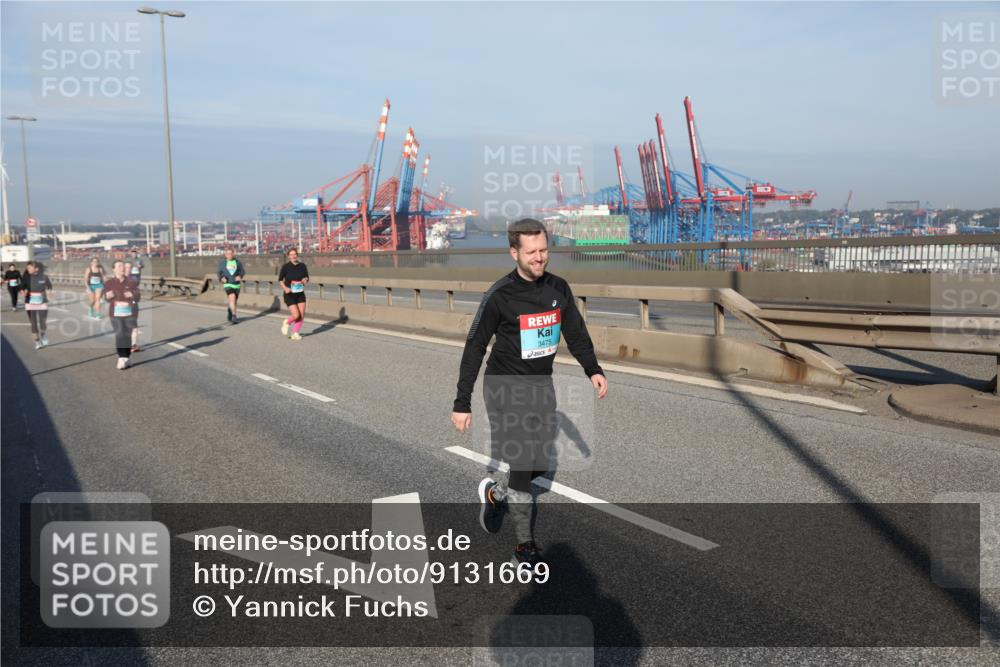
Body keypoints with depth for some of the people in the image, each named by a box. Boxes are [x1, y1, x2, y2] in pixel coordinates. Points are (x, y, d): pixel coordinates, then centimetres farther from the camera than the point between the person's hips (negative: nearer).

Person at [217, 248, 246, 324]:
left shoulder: (238, 262, 2)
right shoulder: (222, 262, 2)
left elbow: (242, 271, 3)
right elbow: (219, 272, 9)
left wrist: (240, 276, -18)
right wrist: (222, 278, -11)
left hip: (236, 284, 3)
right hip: (228, 284, -3)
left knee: (234, 301, 14)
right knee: (232, 299, -21)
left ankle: (229, 315, 38)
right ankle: (234, 317, -22)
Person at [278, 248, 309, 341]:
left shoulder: (302, 266, 2)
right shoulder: (286, 266, -6)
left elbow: (307, 279, 12)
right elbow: (280, 279, 0)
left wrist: (305, 280, -12)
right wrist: (285, 288, -17)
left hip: (300, 294, 4)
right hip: (290, 294, -4)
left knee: (302, 315, -1)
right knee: (296, 315, -11)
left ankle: (295, 333, 18)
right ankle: (286, 322, 23)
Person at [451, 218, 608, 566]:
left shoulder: (558, 288, 0)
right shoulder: (499, 295, -15)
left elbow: (576, 333, 10)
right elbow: (475, 348, -11)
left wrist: (593, 369, -6)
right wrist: (462, 403, -12)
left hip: (542, 385, 6)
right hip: (506, 388, -6)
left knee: (541, 464, 9)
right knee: (523, 463, -8)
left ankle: (495, 492, 37)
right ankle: (525, 544, 9)